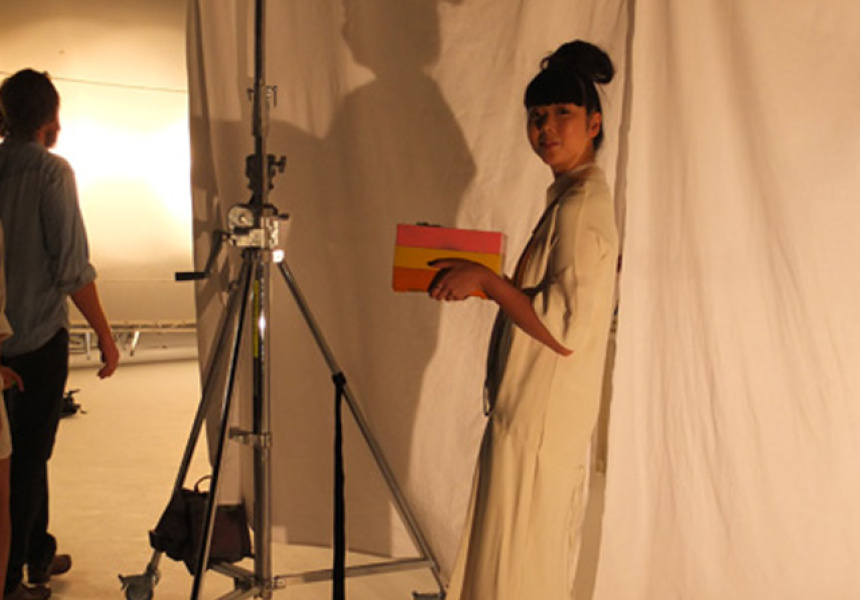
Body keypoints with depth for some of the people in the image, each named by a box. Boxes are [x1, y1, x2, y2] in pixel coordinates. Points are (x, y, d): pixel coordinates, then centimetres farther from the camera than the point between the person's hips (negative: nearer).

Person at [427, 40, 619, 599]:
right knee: (545, 554, 19)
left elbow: (565, 328, -25)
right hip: (542, 409, 10)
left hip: (540, 413, -10)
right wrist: (485, 283, 12)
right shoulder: (577, 194, 11)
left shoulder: (581, 205, -20)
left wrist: (485, 278, -21)